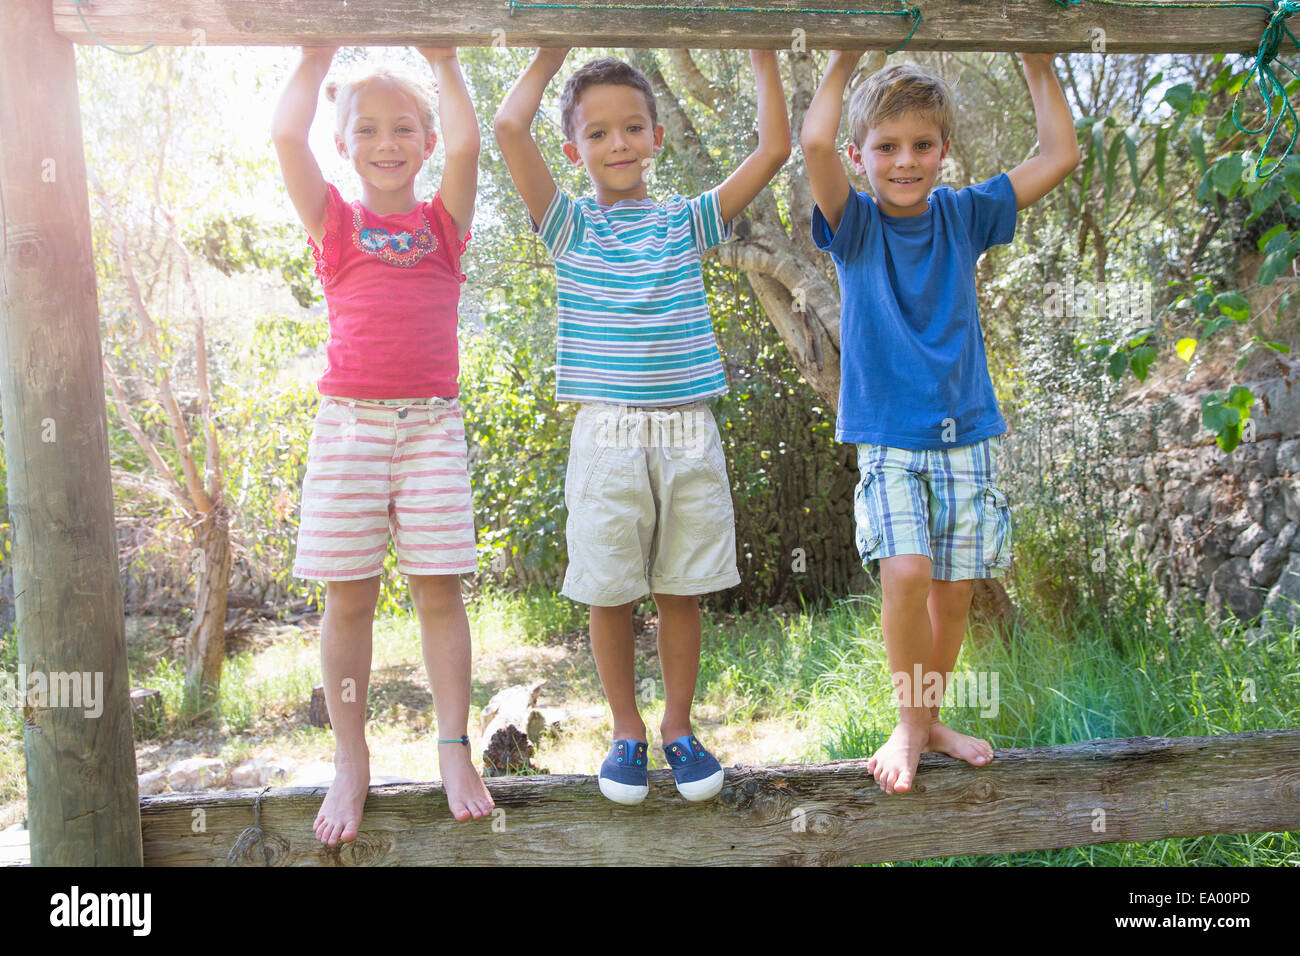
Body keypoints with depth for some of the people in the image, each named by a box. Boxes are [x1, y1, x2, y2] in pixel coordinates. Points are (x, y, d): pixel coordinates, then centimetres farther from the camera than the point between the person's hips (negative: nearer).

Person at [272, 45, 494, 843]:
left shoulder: (444, 222, 10)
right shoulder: (336, 223, 9)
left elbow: (466, 142, -6)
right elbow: (286, 134, -5)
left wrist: (443, 56, 0)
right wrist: (321, 49, 0)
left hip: (432, 423, 0)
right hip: (350, 420, 0)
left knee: (440, 591, 2)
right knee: (349, 596, 3)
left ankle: (455, 752, 13)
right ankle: (351, 763, 14)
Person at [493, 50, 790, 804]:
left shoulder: (687, 223, 9)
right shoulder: (570, 226, 4)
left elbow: (776, 148, 4)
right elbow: (510, 128, -7)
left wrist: (764, 55, 7)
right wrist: (554, 53, 5)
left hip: (689, 436, 1)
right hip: (608, 436, -1)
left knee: (681, 592, 10)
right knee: (611, 596, 7)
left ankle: (680, 728, 27)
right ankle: (628, 733, 25)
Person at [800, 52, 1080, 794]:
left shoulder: (964, 216, 5)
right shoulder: (854, 224, -3)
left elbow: (1061, 157, 3)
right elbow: (814, 142, -20)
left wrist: (1039, 66, 5)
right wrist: (845, 62, -9)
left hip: (966, 434, 3)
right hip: (887, 436, -3)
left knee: (955, 590, 5)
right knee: (906, 572, -19)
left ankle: (930, 718, 27)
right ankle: (911, 726, 3)